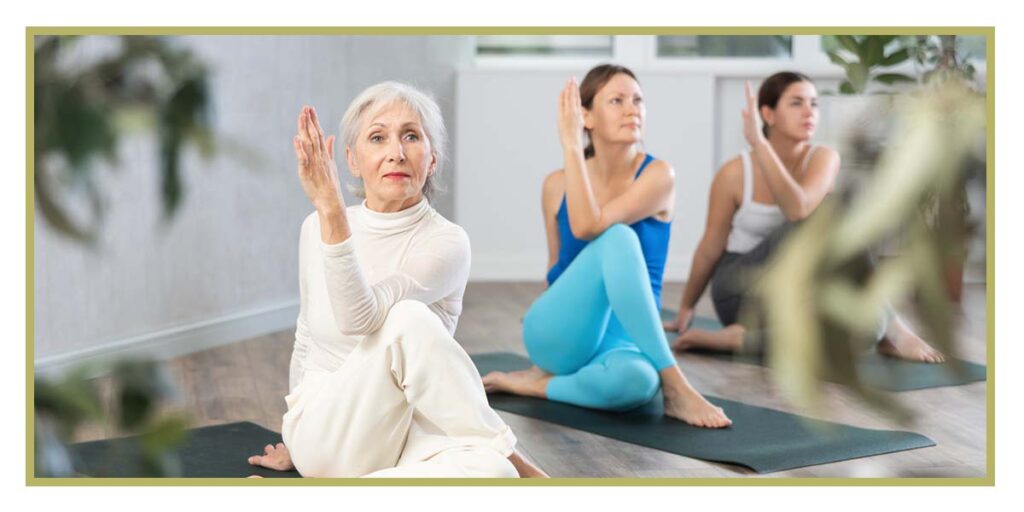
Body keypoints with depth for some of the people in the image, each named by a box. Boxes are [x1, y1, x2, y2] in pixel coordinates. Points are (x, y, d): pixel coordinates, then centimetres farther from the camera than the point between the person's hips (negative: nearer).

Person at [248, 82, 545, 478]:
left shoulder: (446, 243, -10)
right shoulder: (317, 227, 1)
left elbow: (360, 318, -29)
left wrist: (332, 208, -39)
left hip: (401, 437, -3)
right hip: (326, 435, 3)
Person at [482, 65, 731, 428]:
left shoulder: (657, 175, -6)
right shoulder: (557, 185, 3)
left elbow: (587, 227, -23)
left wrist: (571, 145, -20)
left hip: (623, 339, -1)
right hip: (561, 333, 1)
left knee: (635, 379, -43)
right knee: (617, 238, -30)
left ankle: (533, 384, -13)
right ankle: (674, 386, -25)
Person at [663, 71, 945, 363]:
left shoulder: (823, 158, -10)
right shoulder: (735, 173, -12)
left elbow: (799, 208, -32)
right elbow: (710, 248, 0)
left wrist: (759, 143, -36)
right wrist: (686, 309, 9)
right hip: (740, 290, -2)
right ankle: (888, 329, -30)